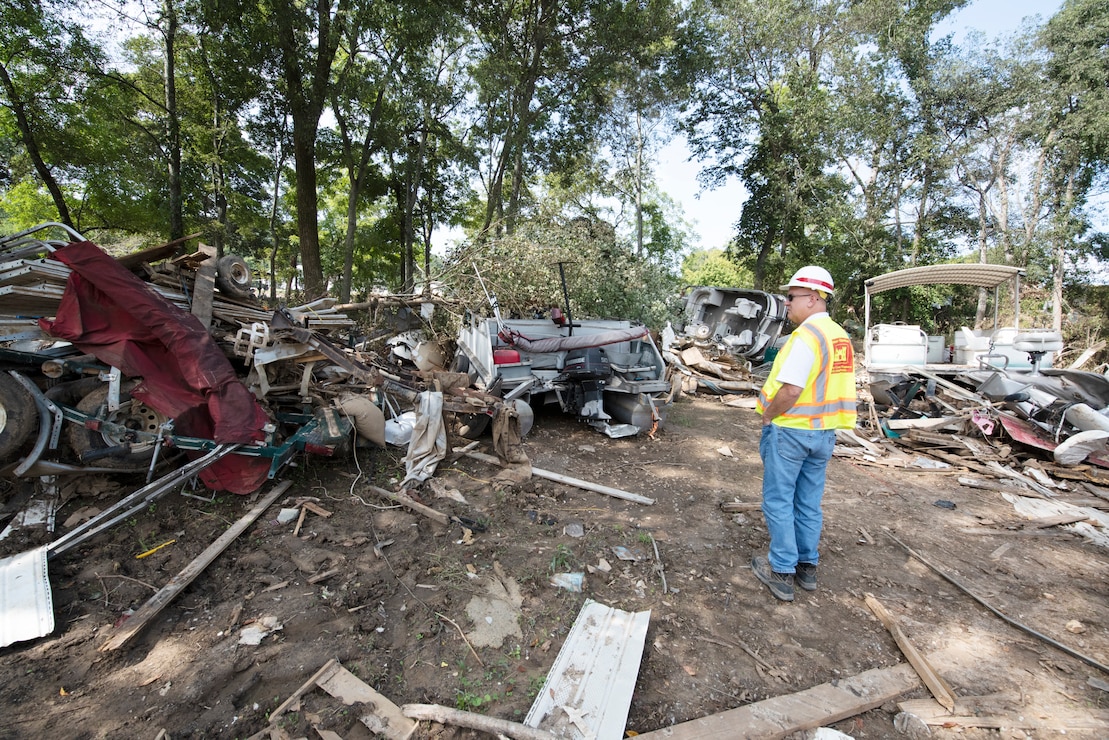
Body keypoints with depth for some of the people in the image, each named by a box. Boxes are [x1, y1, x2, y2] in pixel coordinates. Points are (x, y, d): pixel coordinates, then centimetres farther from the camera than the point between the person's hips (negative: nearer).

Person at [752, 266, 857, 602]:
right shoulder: (841, 336, 9)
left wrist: (767, 416, -12)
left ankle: (782, 572, 14)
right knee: (809, 503, 17)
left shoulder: (806, 335, -20)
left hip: (790, 431, -9)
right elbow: (832, 385, 14)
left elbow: (790, 390, -26)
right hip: (824, 432, 9)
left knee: (778, 502, 5)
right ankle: (807, 567, 29)